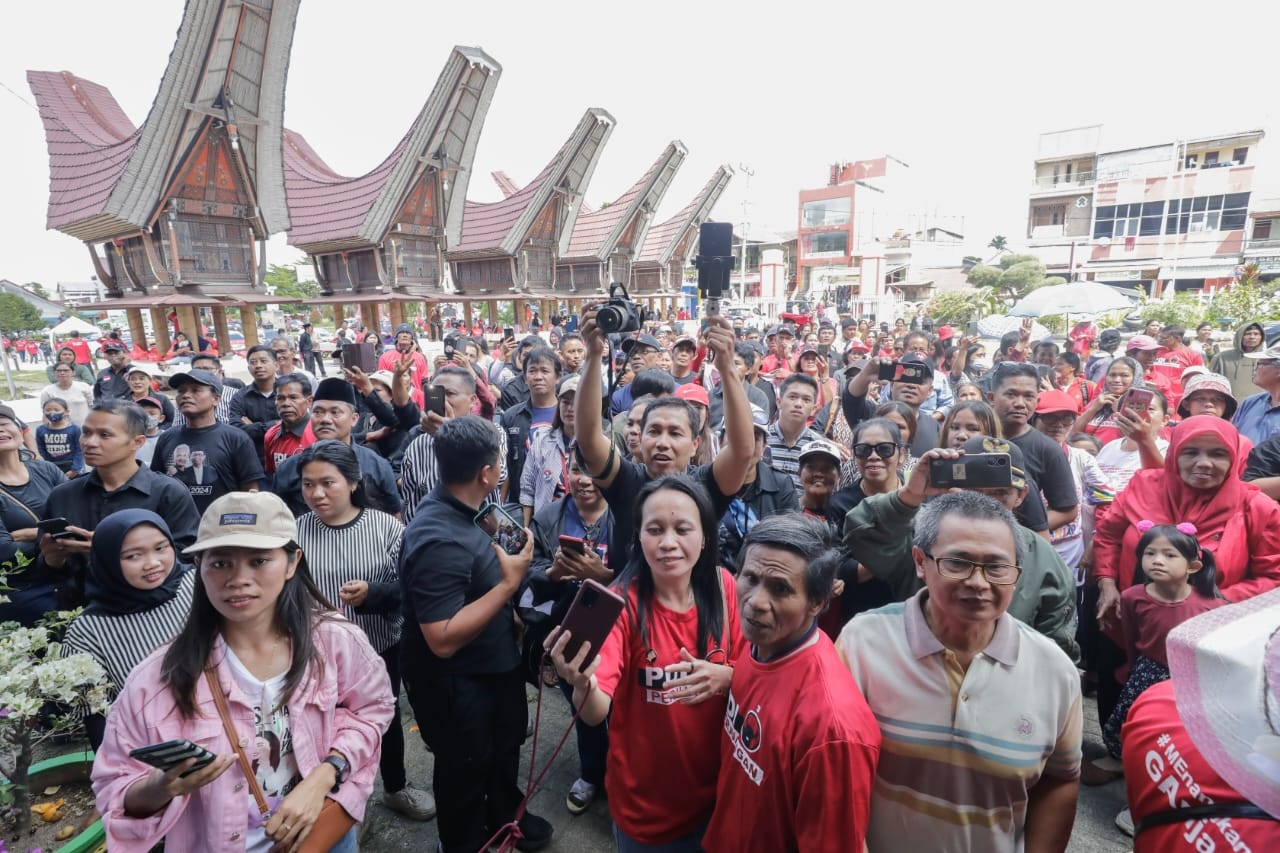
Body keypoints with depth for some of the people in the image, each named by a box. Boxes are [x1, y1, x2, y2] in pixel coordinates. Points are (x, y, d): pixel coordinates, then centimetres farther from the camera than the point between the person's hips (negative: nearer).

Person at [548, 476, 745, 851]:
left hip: (713, 787, 3)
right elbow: (596, 713, -30)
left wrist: (725, 677, -24)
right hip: (644, 797, -2)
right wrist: (584, 685, -51)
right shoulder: (622, 603, -22)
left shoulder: (723, 587, -14)